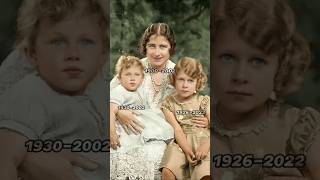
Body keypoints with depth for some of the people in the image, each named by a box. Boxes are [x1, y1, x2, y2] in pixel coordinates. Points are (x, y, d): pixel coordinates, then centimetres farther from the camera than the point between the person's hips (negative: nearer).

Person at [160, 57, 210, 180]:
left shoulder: (204, 101, 9)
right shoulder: (169, 103, 9)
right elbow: (177, 129, -2)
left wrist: (206, 145, -21)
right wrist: (187, 150, -18)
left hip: (202, 140, -1)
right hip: (181, 142, 1)